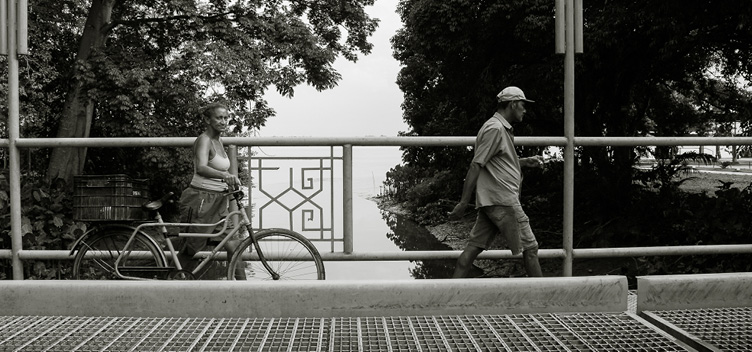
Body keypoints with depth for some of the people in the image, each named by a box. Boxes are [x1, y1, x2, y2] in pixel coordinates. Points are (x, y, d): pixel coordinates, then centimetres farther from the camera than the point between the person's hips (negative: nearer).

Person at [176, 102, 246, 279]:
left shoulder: (218, 142, 14)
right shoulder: (204, 140, -13)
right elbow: (201, 168, -32)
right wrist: (225, 175, -47)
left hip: (217, 201, 8)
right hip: (201, 200, -8)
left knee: (233, 245, 3)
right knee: (191, 249, -1)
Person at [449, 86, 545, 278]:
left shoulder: (502, 129, 21)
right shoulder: (495, 128, -11)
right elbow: (476, 165, -16)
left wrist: (525, 161, 21)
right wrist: (464, 202, -19)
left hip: (490, 201, 10)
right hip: (502, 200, -10)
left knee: (474, 247, 6)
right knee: (530, 248, 0)